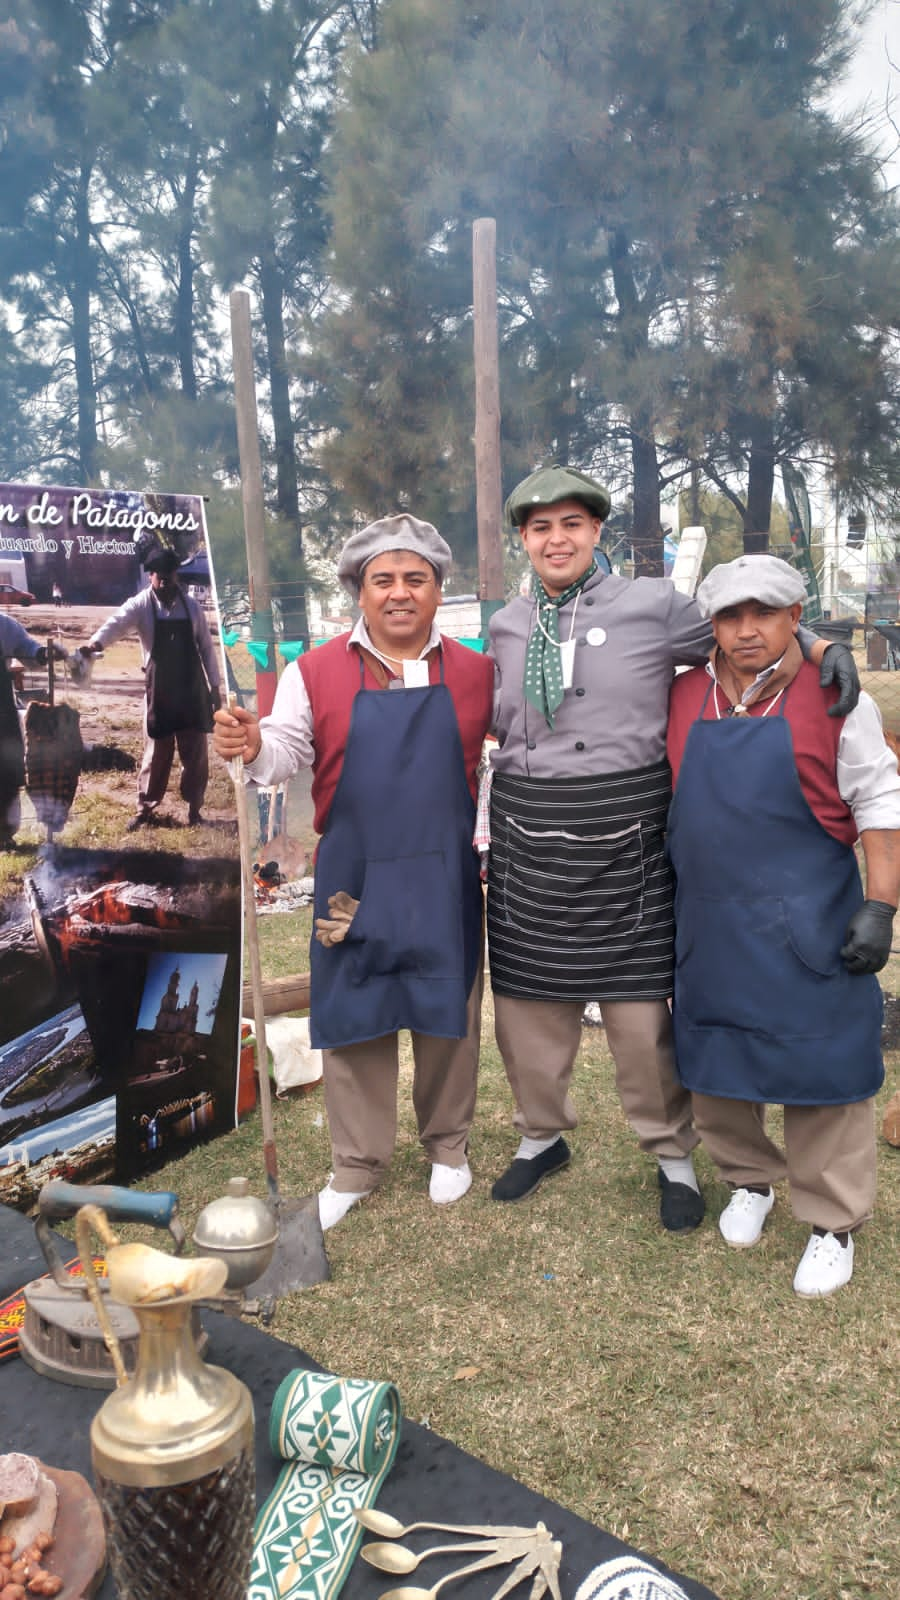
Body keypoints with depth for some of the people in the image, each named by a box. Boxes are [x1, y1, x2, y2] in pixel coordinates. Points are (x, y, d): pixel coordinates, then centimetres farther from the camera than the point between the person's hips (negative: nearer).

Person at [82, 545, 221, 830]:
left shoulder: (192, 606, 3)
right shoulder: (141, 605, -6)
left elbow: (206, 646, 8)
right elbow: (117, 622, -25)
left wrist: (214, 685, 7)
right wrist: (96, 641, -46)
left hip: (192, 689, 2)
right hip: (159, 689, -2)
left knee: (195, 751, 7)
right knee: (156, 750, 3)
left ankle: (194, 807, 20)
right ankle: (145, 807, 16)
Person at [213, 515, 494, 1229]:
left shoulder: (476, 671, 3)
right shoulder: (315, 673, -1)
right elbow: (289, 752, -3)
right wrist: (253, 747, -24)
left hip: (447, 876, 1)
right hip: (355, 876, 0)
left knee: (449, 1012, 11)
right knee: (354, 1017, 8)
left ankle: (448, 1145, 34)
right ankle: (358, 1165, 26)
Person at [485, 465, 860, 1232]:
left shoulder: (653, 605, -3)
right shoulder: (507, 626, 9)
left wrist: (824, 646, -9)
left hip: (624, 842, -3)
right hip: (527, 843, 4)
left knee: (641, 1008, 3)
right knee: (527, 1001, 13)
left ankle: (673, 1156, 28)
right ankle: (542, 1135, 38)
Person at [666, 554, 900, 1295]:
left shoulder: (836, 700, -6)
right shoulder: (683, 698, 3)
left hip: (806, 927, -3)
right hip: (710, 925, 4)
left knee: (818, 1070, 4)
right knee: (715, 1066, 14)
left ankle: (833, 1223, 23)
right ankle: (751, 1180, 39)